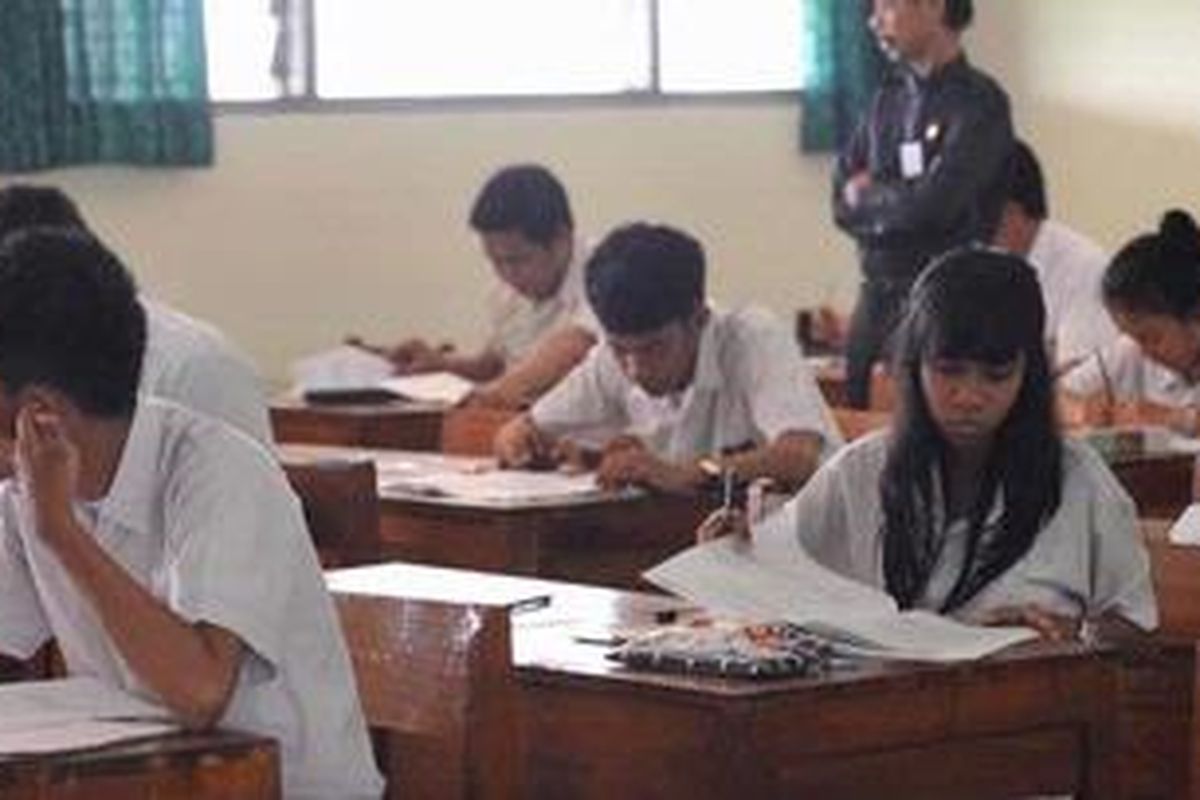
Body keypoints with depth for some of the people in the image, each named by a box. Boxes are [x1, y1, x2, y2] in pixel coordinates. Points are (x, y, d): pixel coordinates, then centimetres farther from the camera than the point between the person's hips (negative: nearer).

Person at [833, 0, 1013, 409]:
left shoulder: (979, 103, -10)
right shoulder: (890, 96, 10)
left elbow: (933, 204, -18)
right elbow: (843, 202, 8)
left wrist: (867, 196, -2)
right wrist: (893, 206, -10)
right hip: (876, 295, 6)